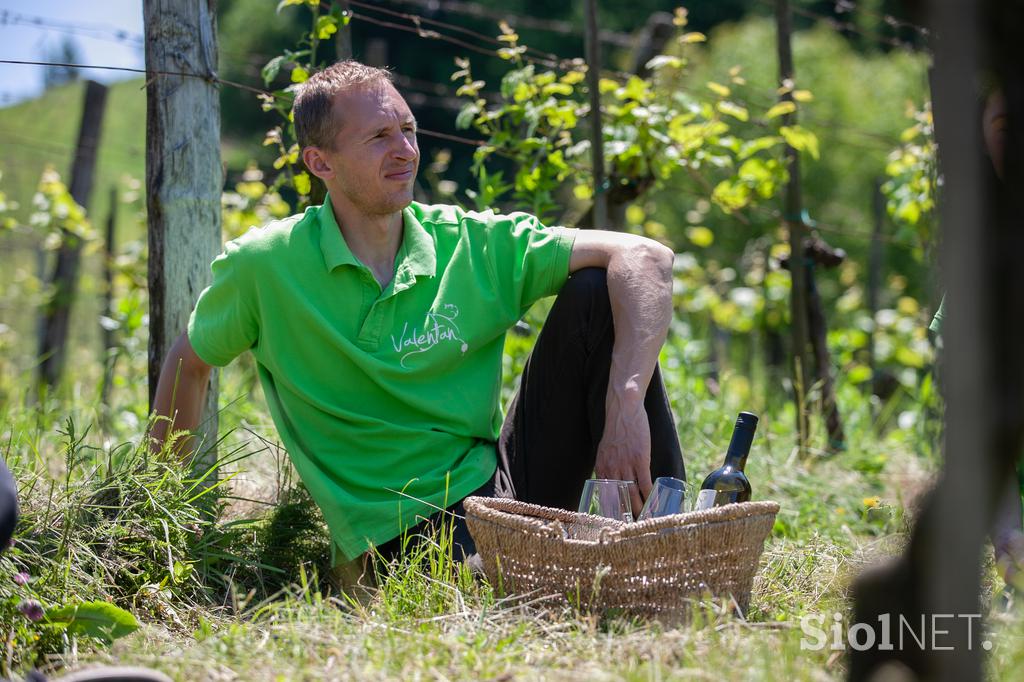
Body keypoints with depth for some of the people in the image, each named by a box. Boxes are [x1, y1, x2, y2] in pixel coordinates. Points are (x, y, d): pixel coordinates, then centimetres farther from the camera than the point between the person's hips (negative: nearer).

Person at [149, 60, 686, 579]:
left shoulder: (476, 245, -3)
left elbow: (646, 258, -11)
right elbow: (188, 362, 12)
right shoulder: (264, 266, -6)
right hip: (402, 533, -5)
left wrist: (626, 404, -26)